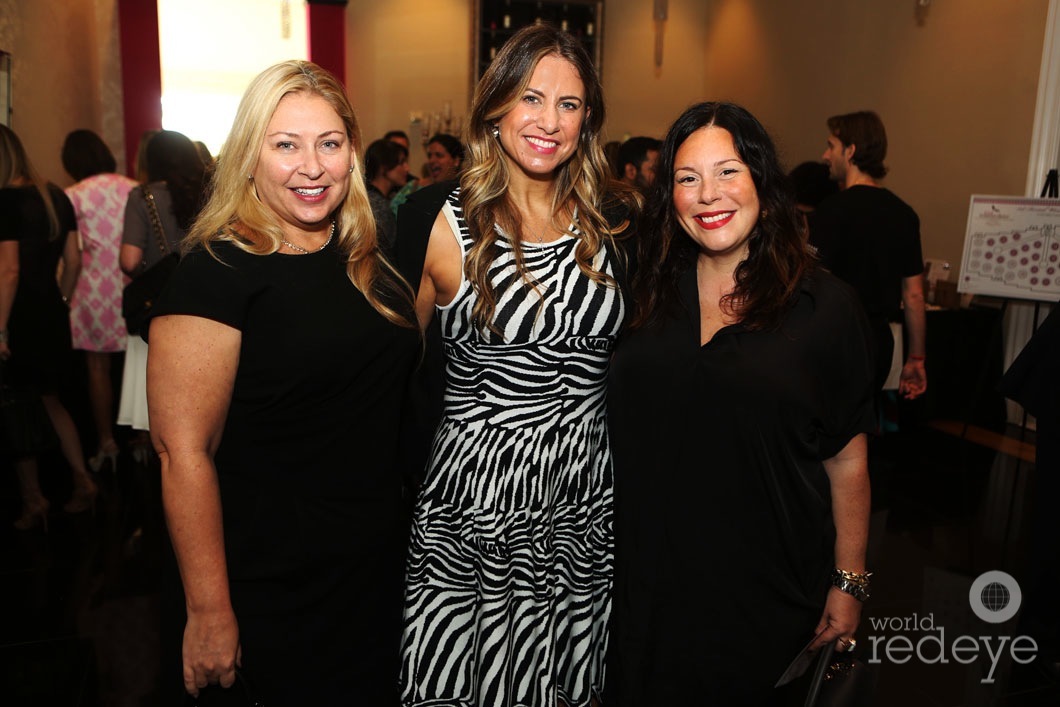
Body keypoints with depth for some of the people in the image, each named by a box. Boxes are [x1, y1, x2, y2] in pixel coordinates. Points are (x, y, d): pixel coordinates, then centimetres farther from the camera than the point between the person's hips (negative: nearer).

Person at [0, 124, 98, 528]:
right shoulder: (55, 196, 5)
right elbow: (73, 260, 9)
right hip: (52, 314, 7)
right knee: (51, 402, 20)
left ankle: (33, 503, 17)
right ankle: (82, 482, 18)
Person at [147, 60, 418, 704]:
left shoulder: (364, 259, 4)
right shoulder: (219, 270, -17)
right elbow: (184, 451, -18)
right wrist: (210, 613, -16)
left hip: (382, 560, 7)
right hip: (279, 587, -7)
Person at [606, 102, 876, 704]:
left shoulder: (826, 306, -7)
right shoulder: (650, 294, 1)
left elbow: (847, 460, -3)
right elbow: (607, 432, 7)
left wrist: (850, 584, -1)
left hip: (763, 588, -2)